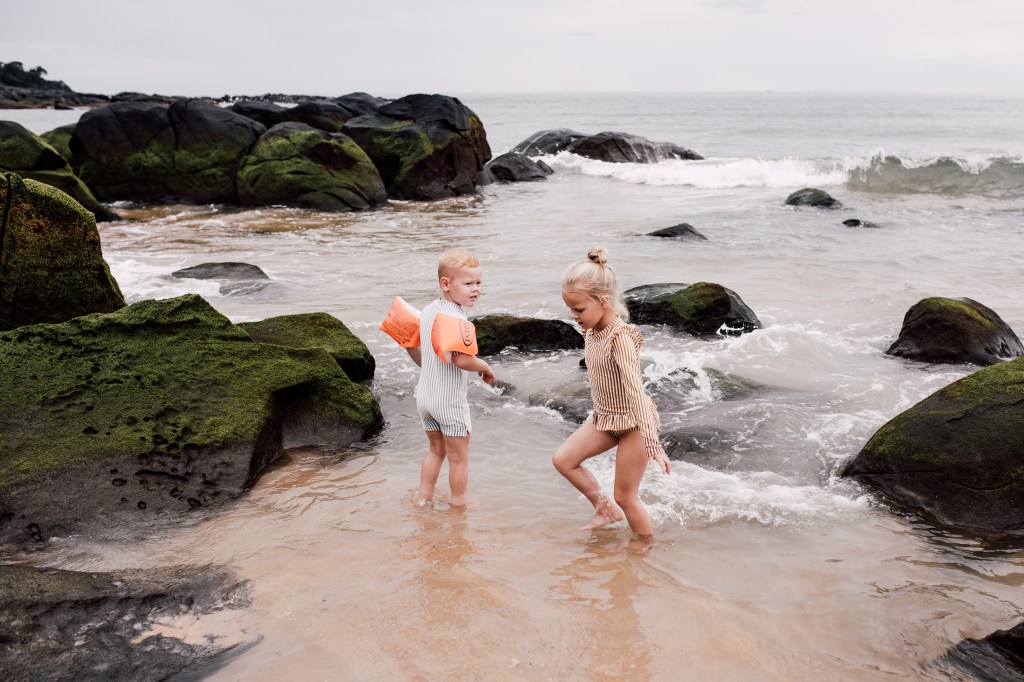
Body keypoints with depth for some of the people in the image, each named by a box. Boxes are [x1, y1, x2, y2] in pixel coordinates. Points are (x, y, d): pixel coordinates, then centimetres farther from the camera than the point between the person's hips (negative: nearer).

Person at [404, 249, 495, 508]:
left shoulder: (427, 312, 3)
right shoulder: (456, 318, -24)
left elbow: (417, 353, 12)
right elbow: (462, 360, -33)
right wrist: (485, 368, -15)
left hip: (425, 396, 8)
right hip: (450, 400, -8)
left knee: (436, 450, 24)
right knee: (458, 458, 9)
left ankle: (424, 499, 31)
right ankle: (459, 505, 19)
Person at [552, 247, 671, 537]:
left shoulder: (619, 336, -29)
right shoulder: (591, 330, -3)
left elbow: (635, 388, -39)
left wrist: (652, 443, -45)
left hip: (632, 423, -8)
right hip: (605, 418, 8)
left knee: (625, 496, 1)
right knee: (563, 459, 5)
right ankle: (606, 510, 21)